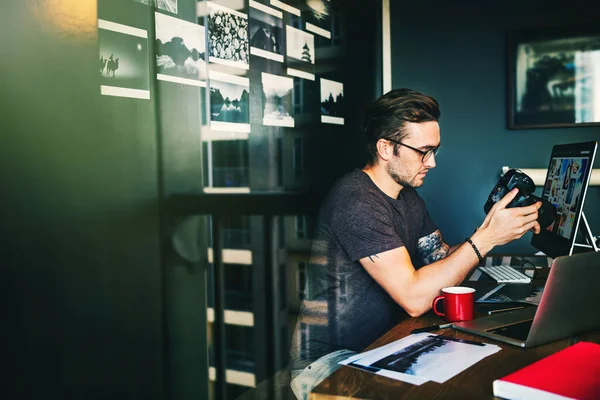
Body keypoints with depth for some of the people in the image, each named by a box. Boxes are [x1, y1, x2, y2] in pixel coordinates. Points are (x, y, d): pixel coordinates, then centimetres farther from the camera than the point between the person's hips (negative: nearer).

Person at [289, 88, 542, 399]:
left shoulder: (408, 196, 10)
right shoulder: (356, 201, -22)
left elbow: (443, 259, 10)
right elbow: (414, 298, -26)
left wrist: (486, 231, -7)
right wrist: (486, 238, -23)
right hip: (332, 361, -9)